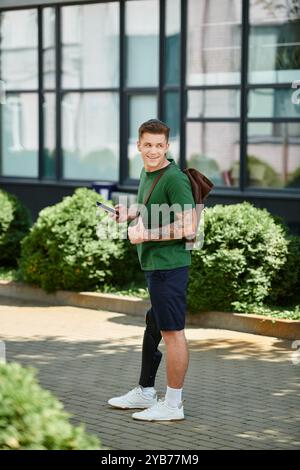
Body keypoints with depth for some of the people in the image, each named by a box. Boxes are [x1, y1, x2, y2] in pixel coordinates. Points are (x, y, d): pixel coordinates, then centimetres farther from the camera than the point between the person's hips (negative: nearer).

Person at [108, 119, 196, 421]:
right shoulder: (147, 174, 14)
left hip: (168, 265, -10)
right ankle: (145, 393, 33)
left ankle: (173, 405, 2)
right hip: (152, 264, 10)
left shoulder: (174, 178, -16)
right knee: (152, 328, 19)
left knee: (172, 332, -5)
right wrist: (130, 213, 12)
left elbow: (188, 227, -22)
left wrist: (146, 234, -18)